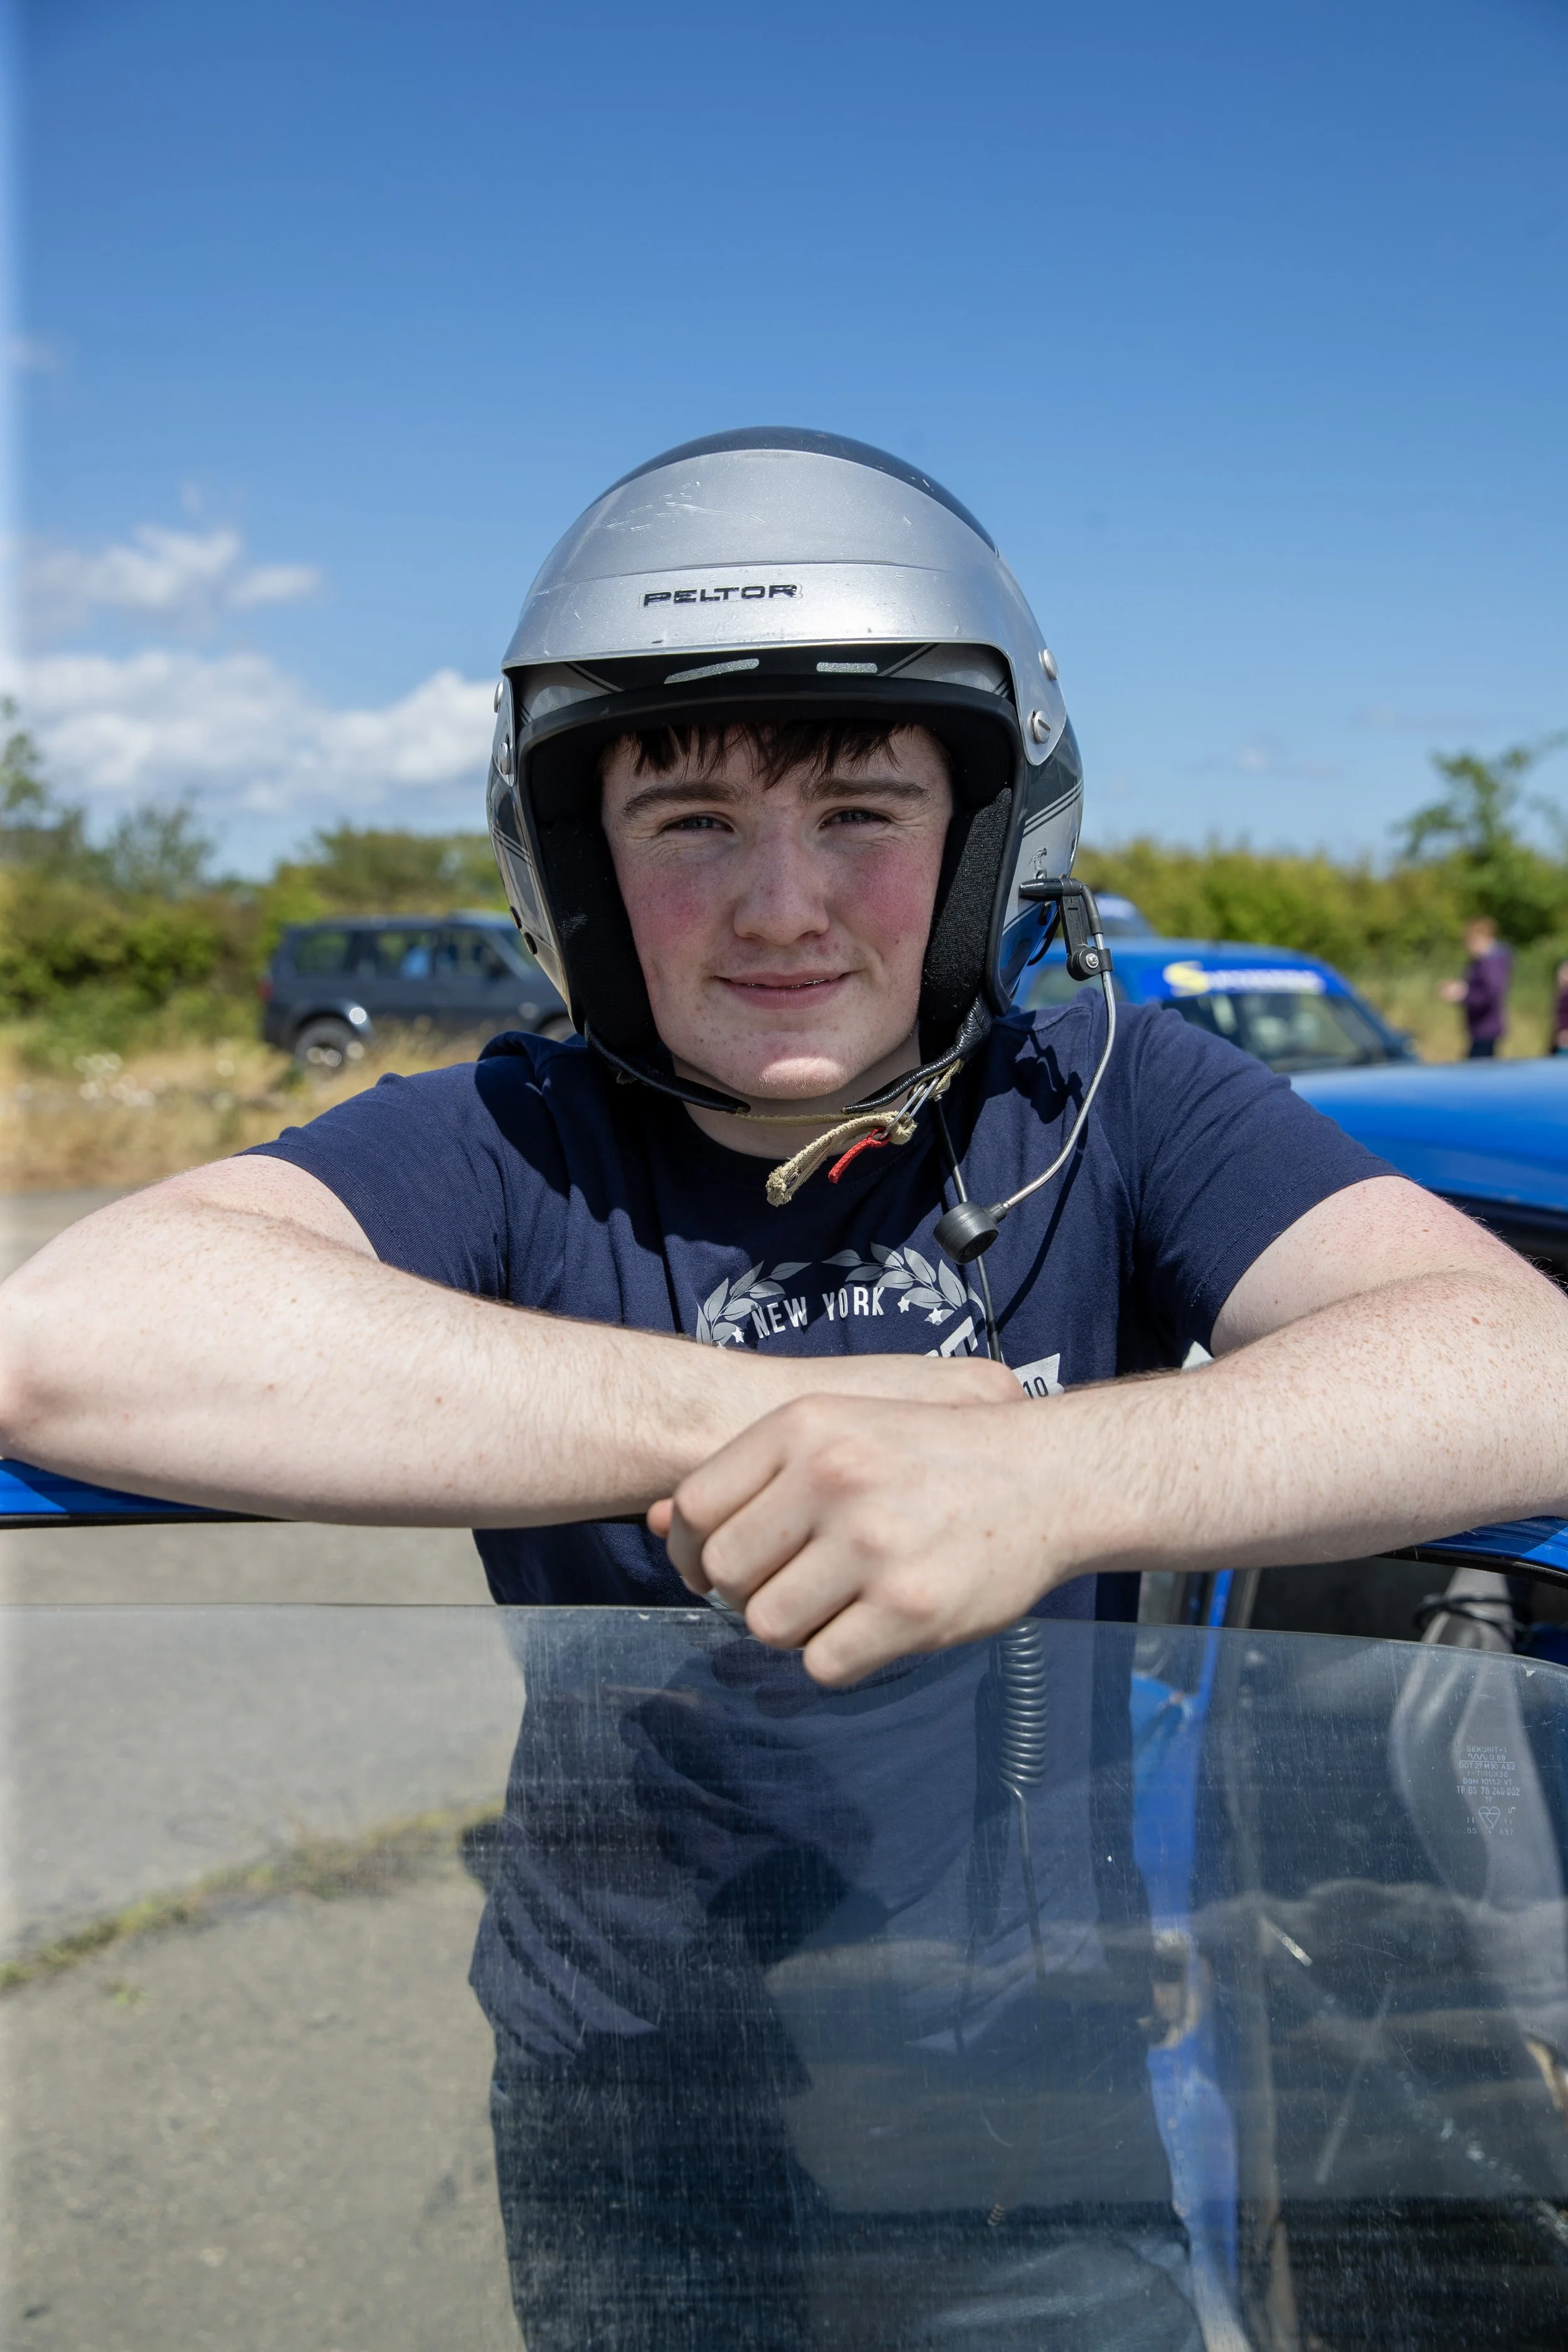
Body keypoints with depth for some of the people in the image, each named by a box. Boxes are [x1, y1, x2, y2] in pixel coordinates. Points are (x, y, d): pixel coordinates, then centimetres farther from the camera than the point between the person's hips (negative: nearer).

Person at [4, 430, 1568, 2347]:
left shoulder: (1111, 1105, -11)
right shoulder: (512, 1153, -15)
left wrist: (1053, 1478, -43)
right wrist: (767, 1417, -34)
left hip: (1036, 2119, 1)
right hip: (626, 2149, 0)